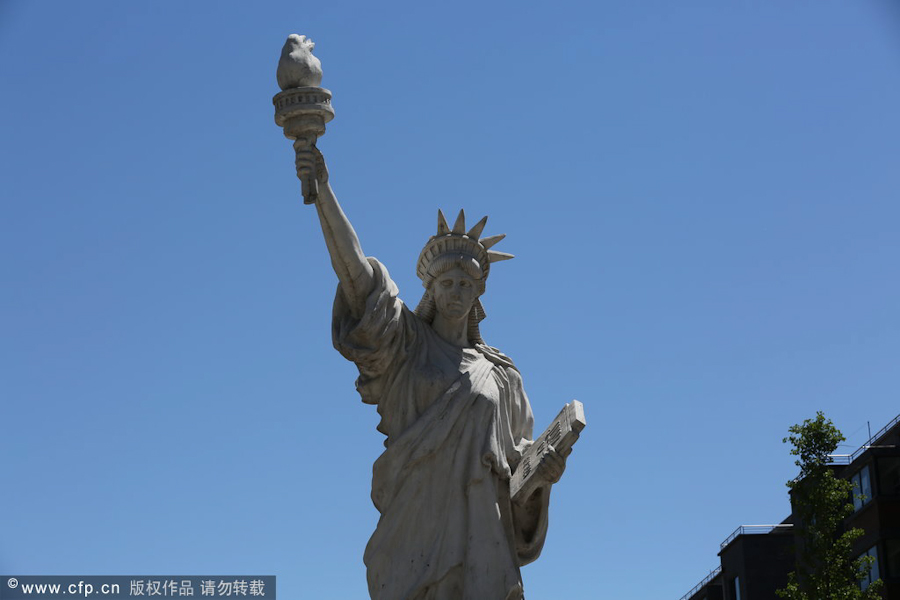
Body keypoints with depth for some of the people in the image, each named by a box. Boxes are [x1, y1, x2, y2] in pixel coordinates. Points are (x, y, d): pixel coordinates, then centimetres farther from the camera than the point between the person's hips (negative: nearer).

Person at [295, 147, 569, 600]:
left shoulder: (498, 373, 20)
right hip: (417, 521, -2)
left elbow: (516, 453, 21)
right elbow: (354, 270, 2)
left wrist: (541, 469, -3)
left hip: (479, 524, 2)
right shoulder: (405, 344, 13)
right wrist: (323, 192, -7)